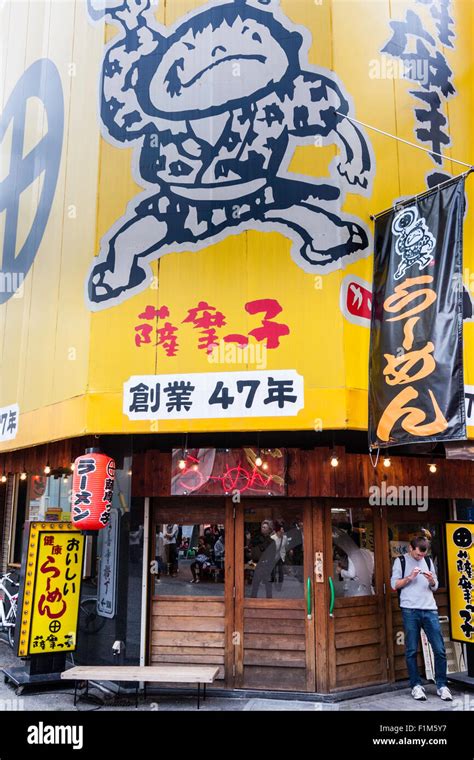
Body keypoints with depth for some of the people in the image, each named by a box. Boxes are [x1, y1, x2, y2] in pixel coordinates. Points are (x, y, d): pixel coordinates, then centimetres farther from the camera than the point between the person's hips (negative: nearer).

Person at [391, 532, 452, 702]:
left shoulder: (428, 561, 17)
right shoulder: (401, 561, 6)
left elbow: (435, 587, 19)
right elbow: (394, 585, 1)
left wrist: (432, 581, -3)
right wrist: (410, 577, -11)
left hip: (430, 609, 3)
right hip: (410, 610, -3)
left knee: (440, 649, -3)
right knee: (411, 650, 0)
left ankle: (441, 685, 8)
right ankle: (416, 685, 10)